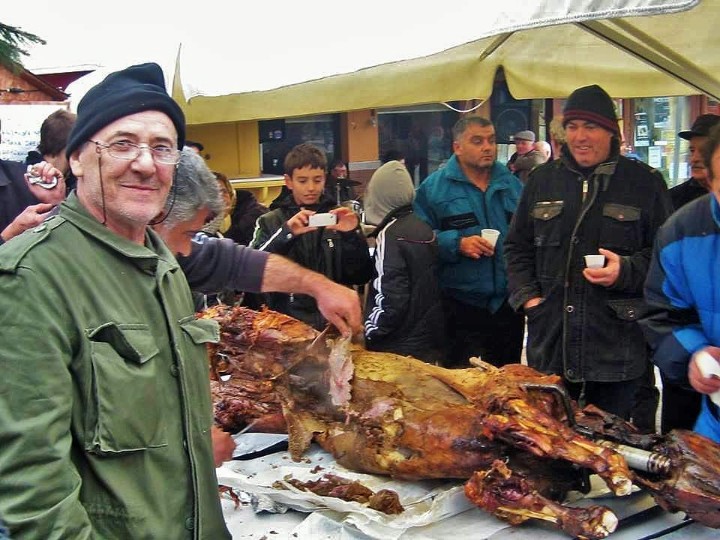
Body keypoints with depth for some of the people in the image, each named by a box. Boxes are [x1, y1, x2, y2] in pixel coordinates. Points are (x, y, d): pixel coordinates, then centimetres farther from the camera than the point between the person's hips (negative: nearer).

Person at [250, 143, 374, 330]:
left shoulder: (339, 218, 11)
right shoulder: (269, 222, 9)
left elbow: (361, 277, 7)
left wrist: (352, 236, -7)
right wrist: (286, 234, -16)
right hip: (287, 321, -1)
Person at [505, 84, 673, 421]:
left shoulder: (644, 182, 1)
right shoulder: (542, 180, 10)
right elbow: (517, 246, 15)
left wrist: (627, 271, -17)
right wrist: (527, 295, 2)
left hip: (616, 347, -2)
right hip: (550, 344, 3)